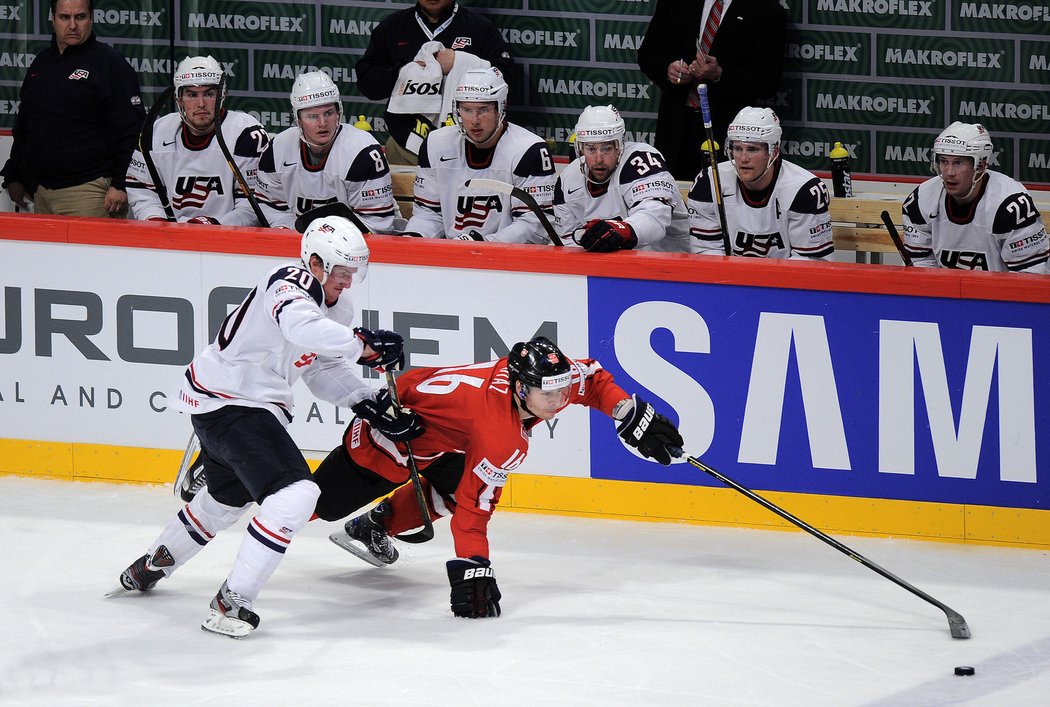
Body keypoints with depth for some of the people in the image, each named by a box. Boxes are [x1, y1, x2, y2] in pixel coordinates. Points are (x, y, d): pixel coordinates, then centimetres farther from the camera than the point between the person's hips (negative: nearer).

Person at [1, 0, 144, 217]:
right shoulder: (41, 63, 19)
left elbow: (131, 130, -9)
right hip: (41, 189, 7)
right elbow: (23, 128, 28)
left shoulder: (110, 63, -3)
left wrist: (120, 185, -16)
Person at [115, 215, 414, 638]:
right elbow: (301, 326, -42)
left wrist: (367, 400, 3)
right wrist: (362, 345, -40)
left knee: (230, 497, 33)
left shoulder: (336, 307, 11)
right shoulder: (292, 283, -20)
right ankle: (233, 601, -19)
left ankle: (151, 566, 55)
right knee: (296, 494, -23)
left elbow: (324, 370, 18)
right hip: (227, 401, -11)